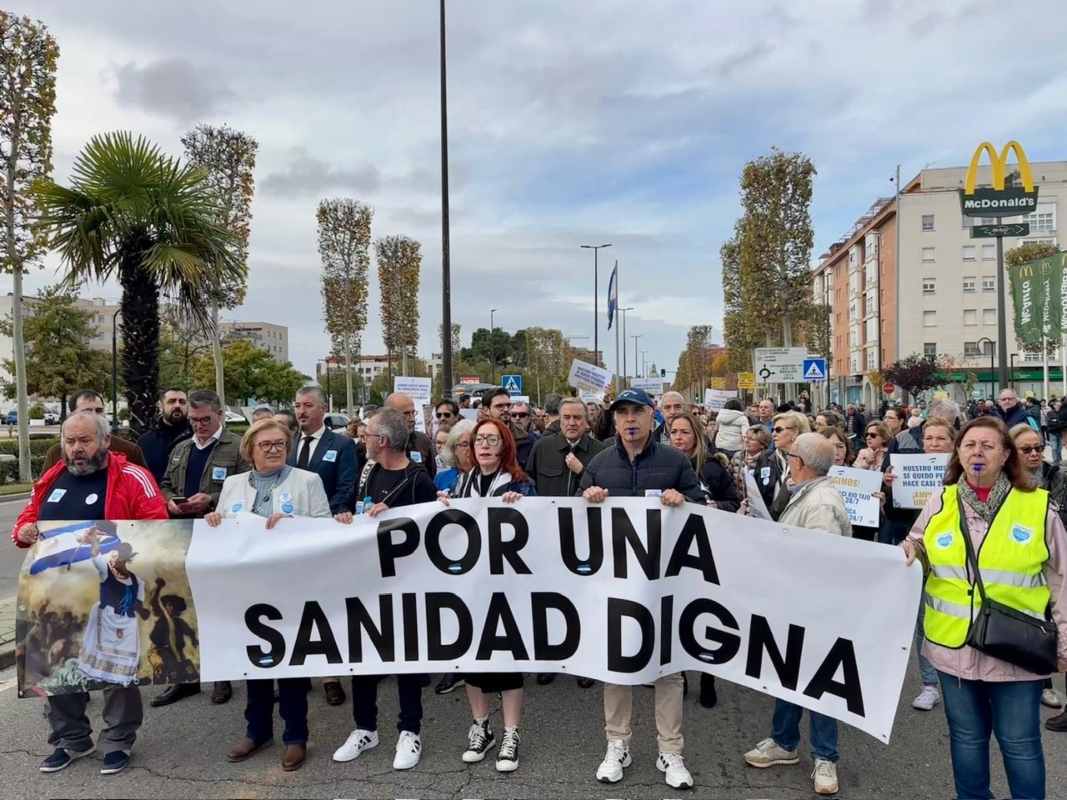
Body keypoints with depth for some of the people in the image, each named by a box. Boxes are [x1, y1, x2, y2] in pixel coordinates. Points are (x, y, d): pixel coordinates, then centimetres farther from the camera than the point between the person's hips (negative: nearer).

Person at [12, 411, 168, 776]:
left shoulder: (132, 478, -10)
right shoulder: (51, 479, 10)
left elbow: (156, 528, -14)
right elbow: (28, 516, 20)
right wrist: (24, 531, -3)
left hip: (112, 592, -6)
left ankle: (118, 741, 23)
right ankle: (70, 739, 34)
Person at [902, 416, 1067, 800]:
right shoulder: (940, 502, 1)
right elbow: (917, 553, 13)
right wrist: (908, 553, -10)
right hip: (954, 645, 2)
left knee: (1019, 742, 10)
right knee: (966, 736, 17)